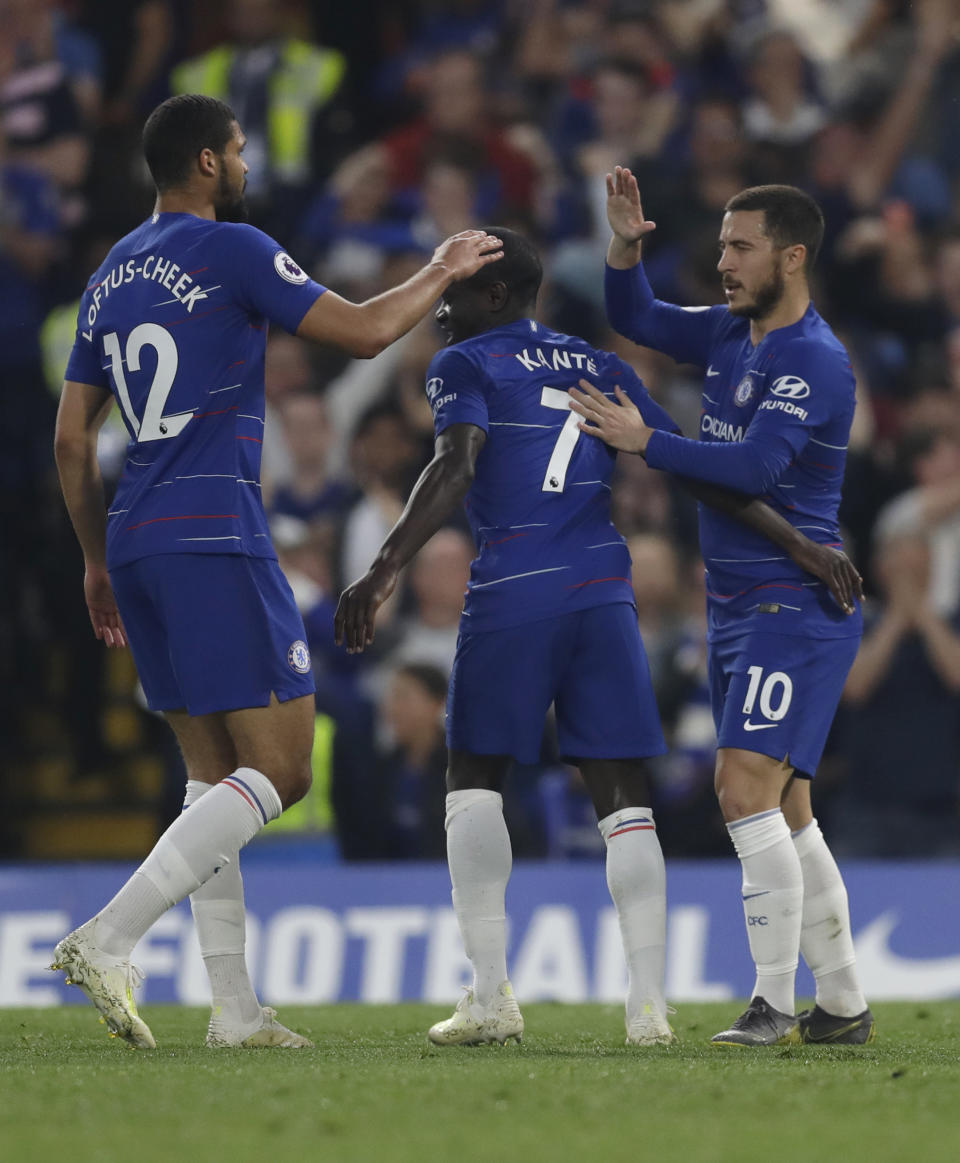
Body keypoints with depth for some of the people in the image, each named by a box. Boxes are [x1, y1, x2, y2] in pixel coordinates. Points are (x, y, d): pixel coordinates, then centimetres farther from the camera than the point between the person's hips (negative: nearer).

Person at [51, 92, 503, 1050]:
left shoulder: (111, 277, 17)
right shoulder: (229, 251, -6)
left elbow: (72, 438, 17)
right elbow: (362, 331, -5)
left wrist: (98, 562, 24)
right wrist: (442, 274, 13)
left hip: (136, 541, 8)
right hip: (214, 539, -8)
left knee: (215, 774, 11)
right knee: (279, 770, -7)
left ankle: (235, 1008, 6)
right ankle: (107, 938, -20)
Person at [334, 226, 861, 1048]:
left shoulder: (465, 366, 4)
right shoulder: (600, 368, 19)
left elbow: (456, 468, -14)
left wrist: (384, 572, -23)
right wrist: (801, 544, 18)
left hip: (512, 594, -4)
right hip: (604, 593, 4)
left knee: (474, 781, 9)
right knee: (622, 797, 4)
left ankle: (491, 995, 1)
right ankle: (648, 1004, -4)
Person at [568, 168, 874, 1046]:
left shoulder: (815, 361, -15)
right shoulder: (729, 333, 11)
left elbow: (755, 464, -25)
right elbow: (636, 319, 23)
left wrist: (645, 443, -19)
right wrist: (625, 246, 5)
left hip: (796, 607, -9)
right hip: (738, 606, 9)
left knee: (747, 785, -19)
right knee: (785, 810, 10)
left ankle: (774, 1004, -18)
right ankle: (842, 1005, 15)